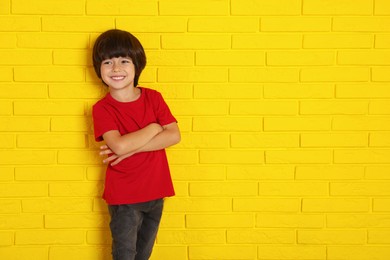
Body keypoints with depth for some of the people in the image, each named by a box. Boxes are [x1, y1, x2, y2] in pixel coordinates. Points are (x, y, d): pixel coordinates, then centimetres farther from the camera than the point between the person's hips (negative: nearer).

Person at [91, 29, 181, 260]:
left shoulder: (153, 97, -2)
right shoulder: (102, 108, -12)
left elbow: (174, 135, -12)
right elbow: (119, 146, -27)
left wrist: (131, 148, -20)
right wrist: (154, 128, -14)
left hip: (155, 193, 4)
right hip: (123, 198, -3)